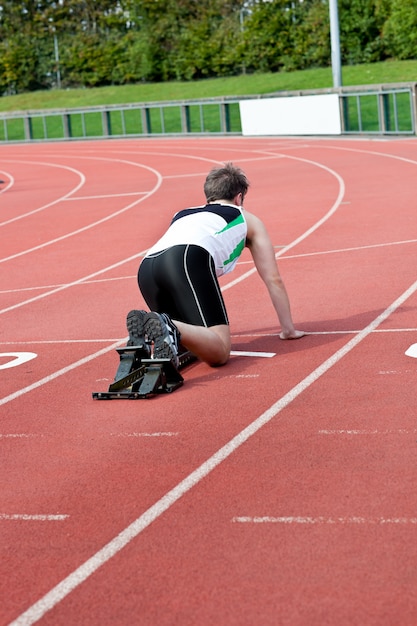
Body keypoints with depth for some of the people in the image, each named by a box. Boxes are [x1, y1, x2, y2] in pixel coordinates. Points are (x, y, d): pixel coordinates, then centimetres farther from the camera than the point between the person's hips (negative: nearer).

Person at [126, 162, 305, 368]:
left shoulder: (182, 215, 43)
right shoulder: (249, 221, 32)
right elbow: (273, 279, 31)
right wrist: (288, 329, 40)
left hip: (146, 267, 6)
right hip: (190, 260, -5)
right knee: (219, 352, -10)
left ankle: (144, 325, -5)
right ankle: (167, 328, -37)